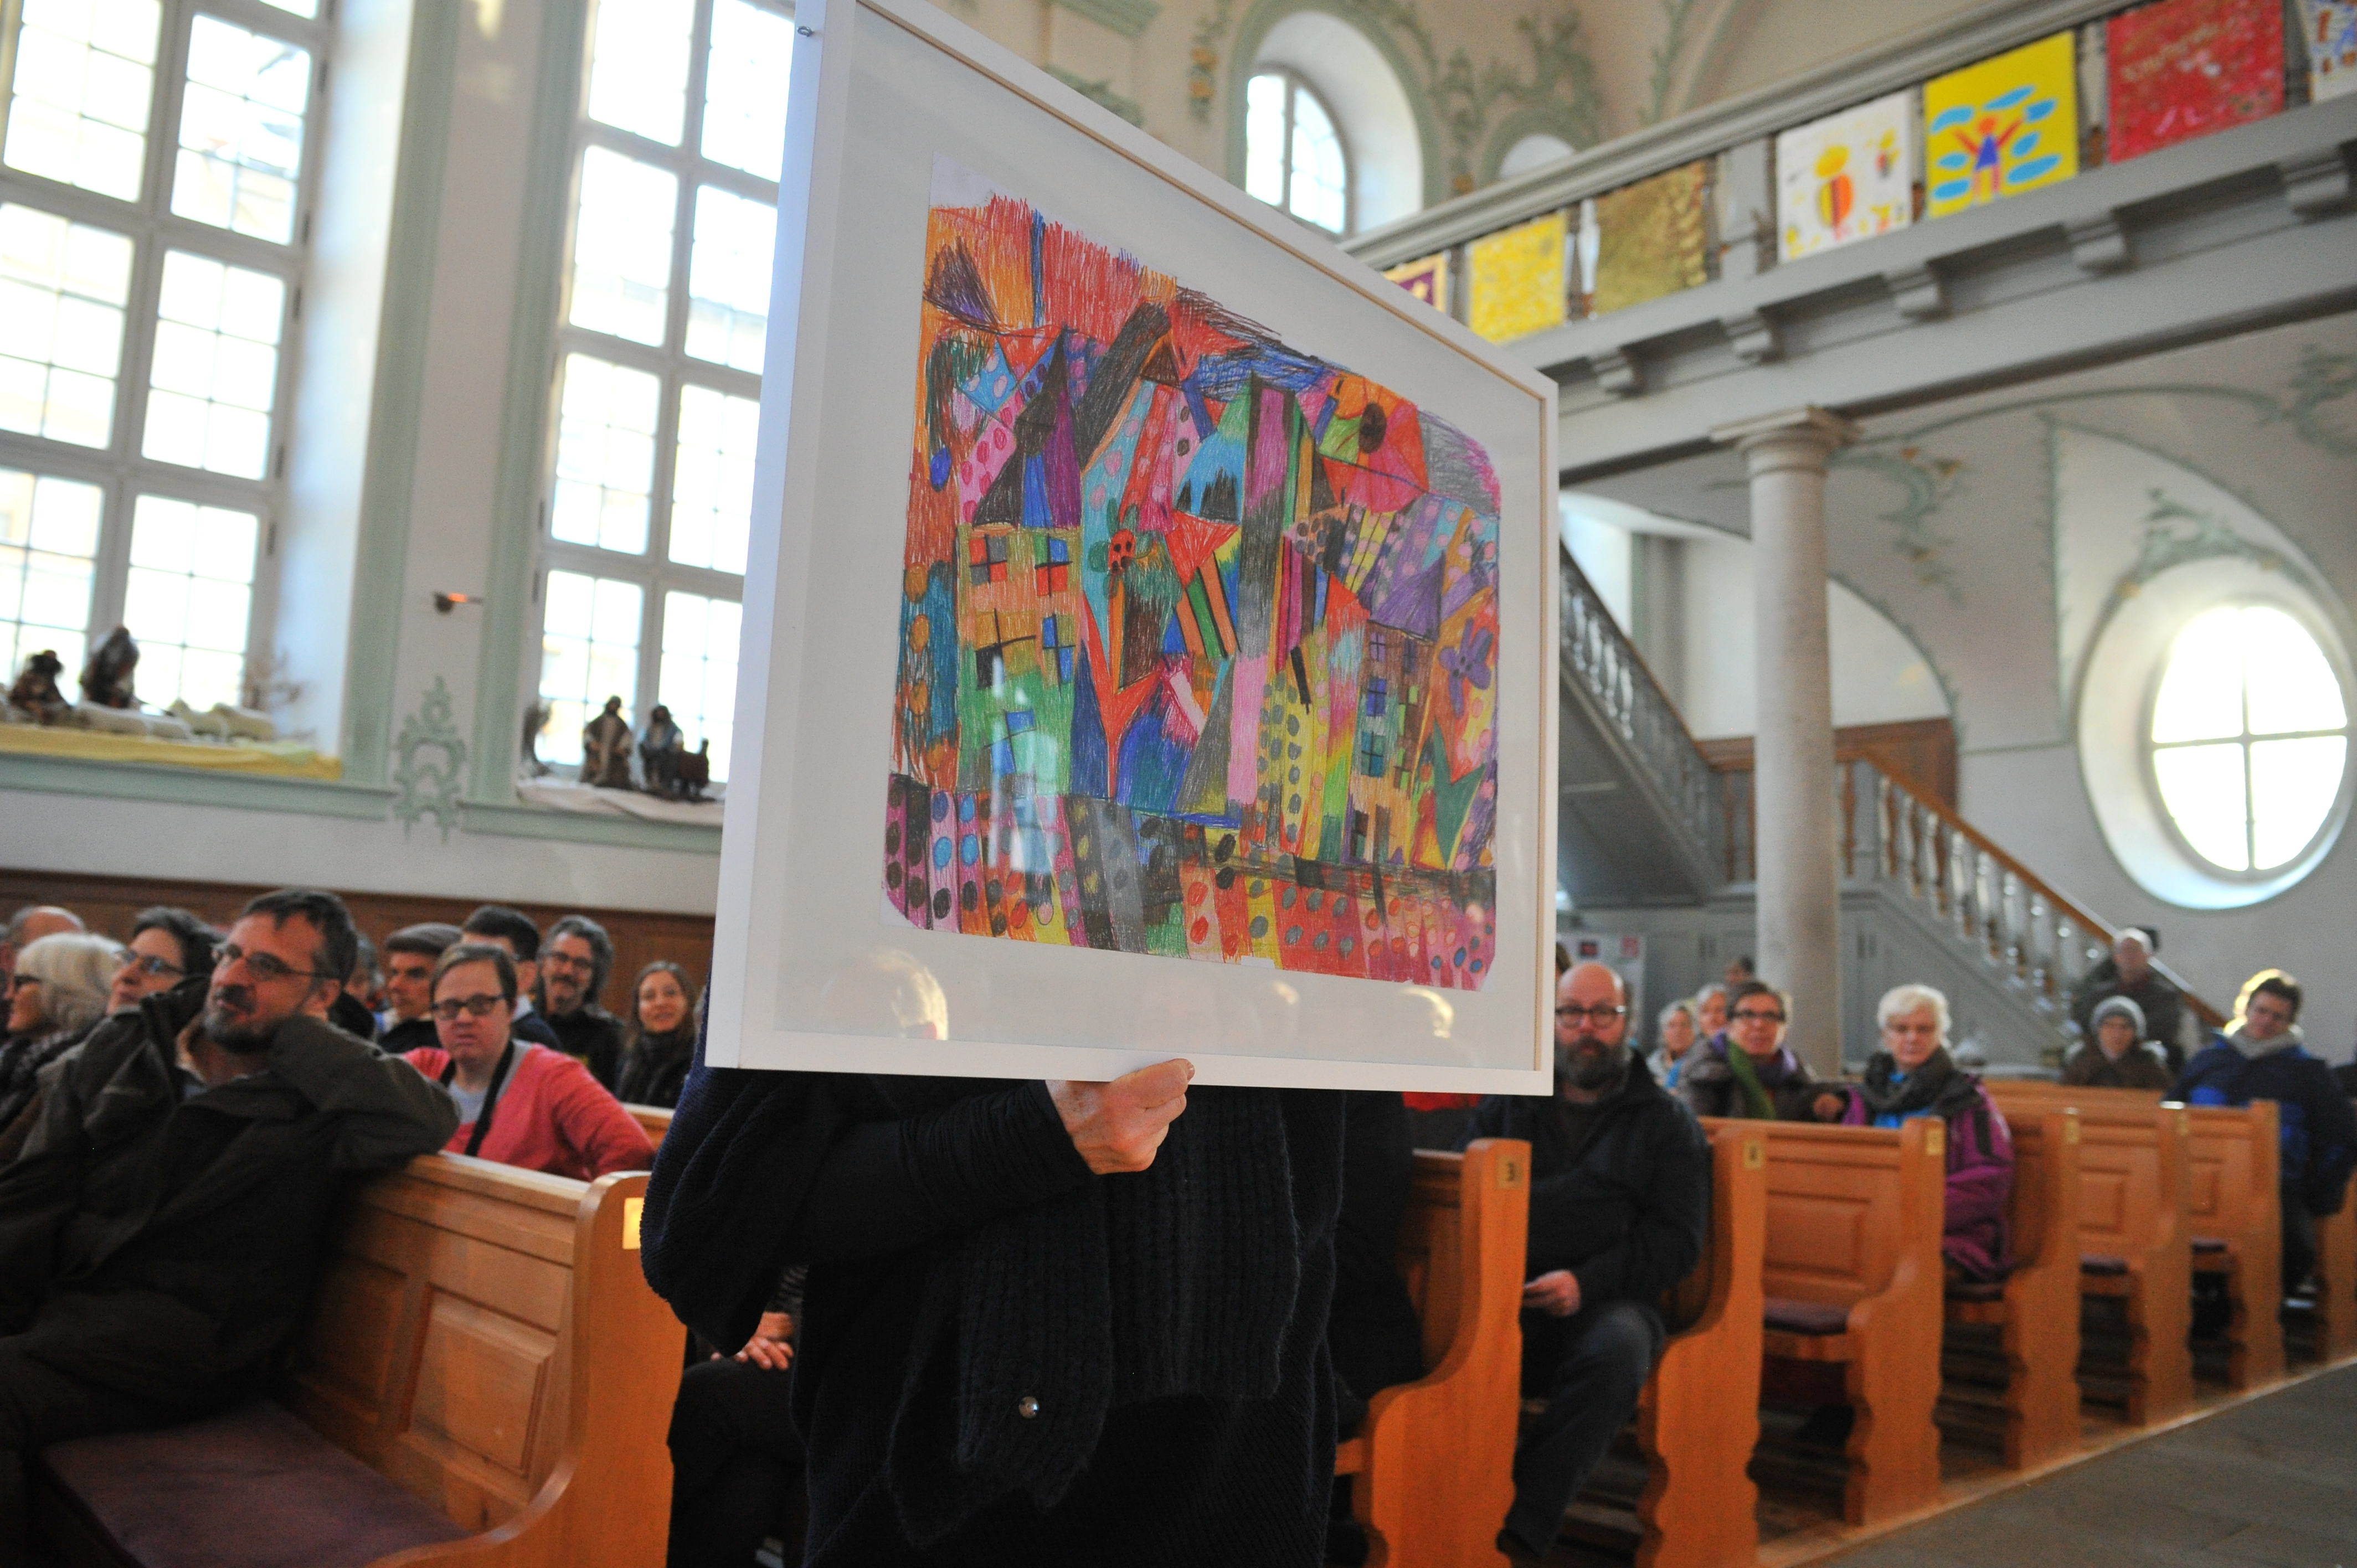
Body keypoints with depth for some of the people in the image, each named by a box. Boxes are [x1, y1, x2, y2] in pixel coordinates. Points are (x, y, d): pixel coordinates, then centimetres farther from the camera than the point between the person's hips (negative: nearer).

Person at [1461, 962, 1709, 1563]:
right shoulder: (1507, 1103, 22)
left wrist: (1587, 1282, -9)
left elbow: (1678, 1240, 6)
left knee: (1618, 1347, -36)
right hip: (1504, 1295, 1)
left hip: (1606, 1300, -1)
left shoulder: (1666, 1119, 16)